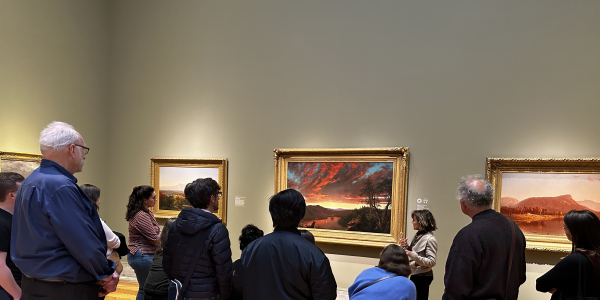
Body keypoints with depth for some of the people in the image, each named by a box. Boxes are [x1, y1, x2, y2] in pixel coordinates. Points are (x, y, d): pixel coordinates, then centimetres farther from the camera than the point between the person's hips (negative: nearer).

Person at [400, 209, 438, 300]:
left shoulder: (430, 239, -18)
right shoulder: (417, 236, 7)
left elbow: (432, 262, -22)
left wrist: (415, 256, -30)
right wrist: (406, 246, 2)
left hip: (422, 277, -8)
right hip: (414, 275, 8)